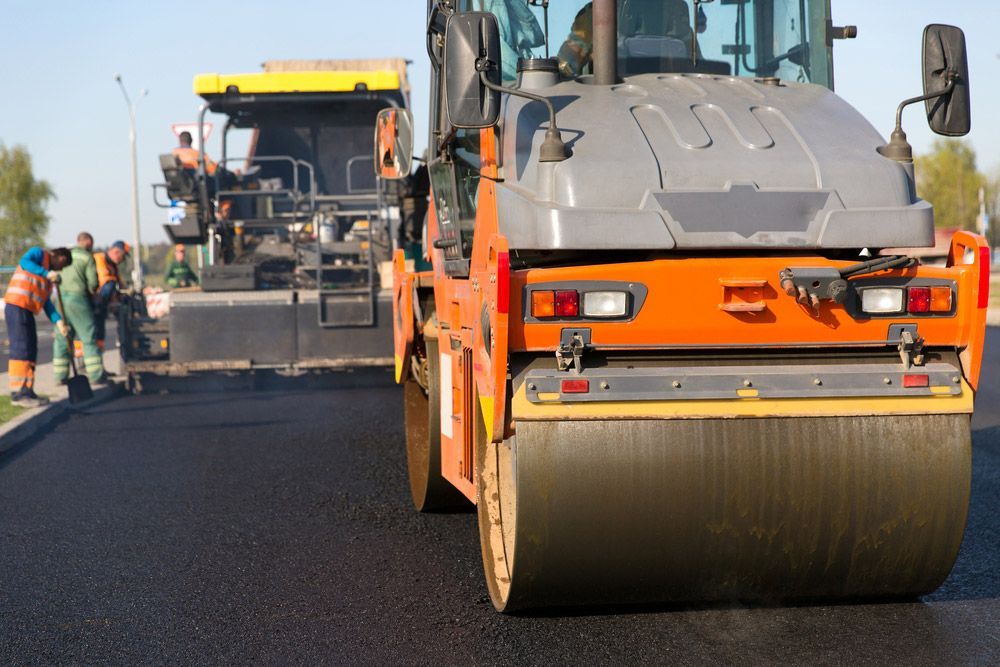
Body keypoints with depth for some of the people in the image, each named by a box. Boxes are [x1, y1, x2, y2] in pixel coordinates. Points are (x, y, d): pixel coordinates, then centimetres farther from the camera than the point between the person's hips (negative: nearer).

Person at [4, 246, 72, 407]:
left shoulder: (48, 278, 25)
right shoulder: (39, 253, 2)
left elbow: (46, 302, 20)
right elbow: (24, 262, -20)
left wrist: (58, 321, 9)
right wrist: (46, 273, -24)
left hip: (27, 310, 10)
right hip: (17, 305, -10)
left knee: (31, 350, 10)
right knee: (21, 349, -11)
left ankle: (27, 391, 15)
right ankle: (18, 393, -13)